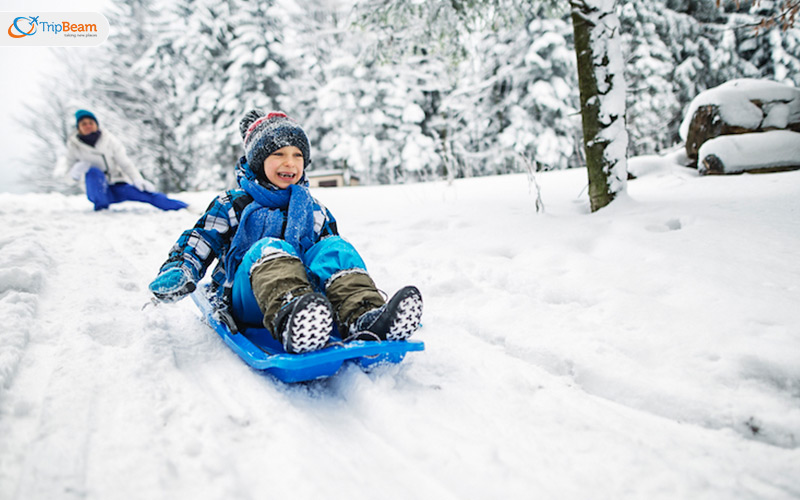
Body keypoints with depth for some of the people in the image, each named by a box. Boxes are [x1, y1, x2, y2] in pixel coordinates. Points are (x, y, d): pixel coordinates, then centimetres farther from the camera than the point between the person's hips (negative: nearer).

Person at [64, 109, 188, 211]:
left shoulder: (109, 140, -4)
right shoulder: (74, 145, -2)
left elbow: (125, 163, -4)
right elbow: (70, 169, 6)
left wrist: (138, 180, -20)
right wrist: (76, 170, -19)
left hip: (119, 186, 0)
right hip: (97, 190, 0)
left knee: (148, 194, -22)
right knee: (93, 171, -32)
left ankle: (185, 207, -29)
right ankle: (100, 207, -30)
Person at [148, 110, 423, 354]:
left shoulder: (315, 212, 26)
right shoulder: (233, 205, 18)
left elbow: (336, 256, 26)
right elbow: (197, 244, 14)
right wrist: (177, 273, -7)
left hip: (306, 286, 3)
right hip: (245, 301, -2)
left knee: (334, 248, -24)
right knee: (269, 247, -34)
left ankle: (364, 318, -52)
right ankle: (289, 319, -68)